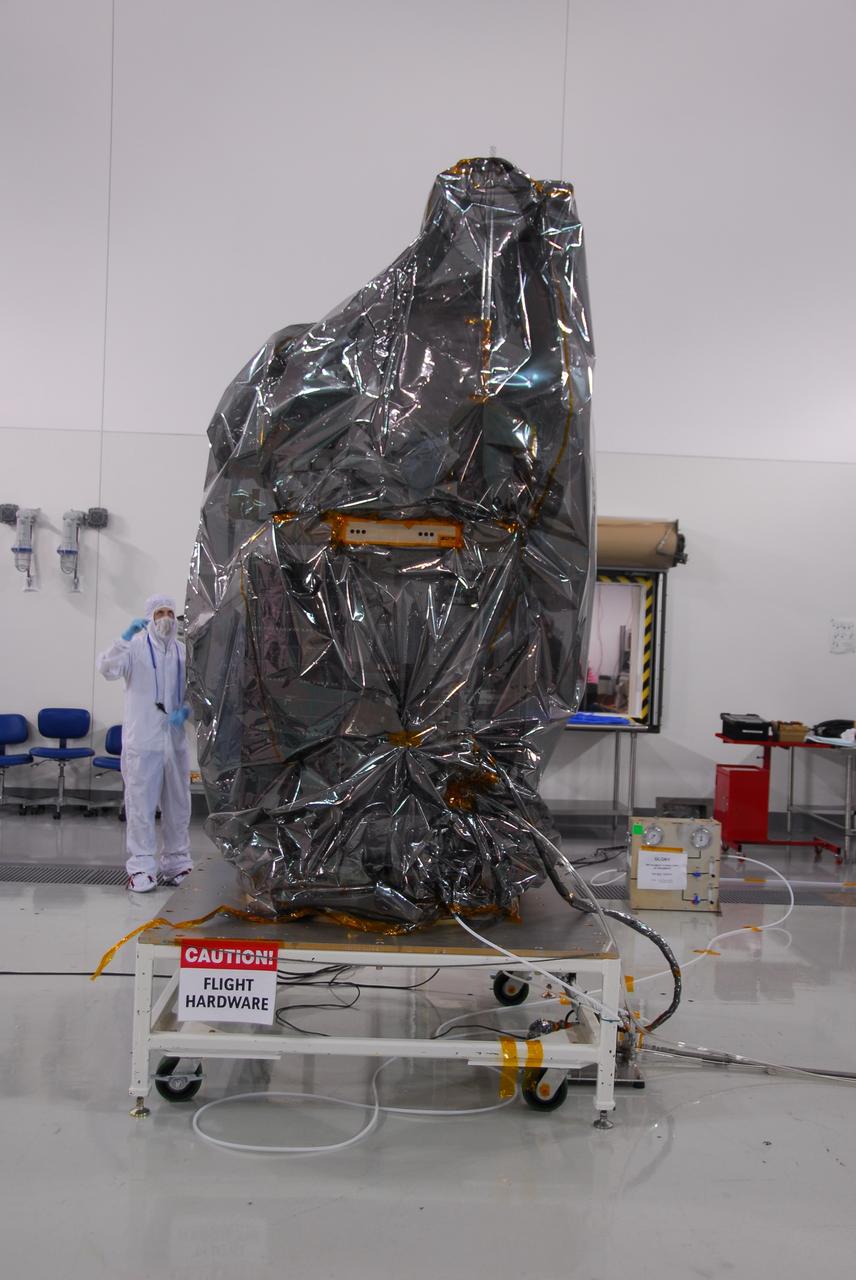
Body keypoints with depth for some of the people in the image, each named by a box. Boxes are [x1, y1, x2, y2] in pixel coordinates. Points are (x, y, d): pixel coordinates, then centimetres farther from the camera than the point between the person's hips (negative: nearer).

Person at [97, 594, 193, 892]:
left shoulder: (183, 652, 13)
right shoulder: (135, 647, 0)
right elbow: (108, 669, -17)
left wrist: (185, 711, -1)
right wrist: (125, 637, -27)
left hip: (176, 741, 5)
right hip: (142, 742, -5)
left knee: (178, 805, 11)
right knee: (141, 805, -3)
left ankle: (177, 864, 22)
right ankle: (141, 868, 4)